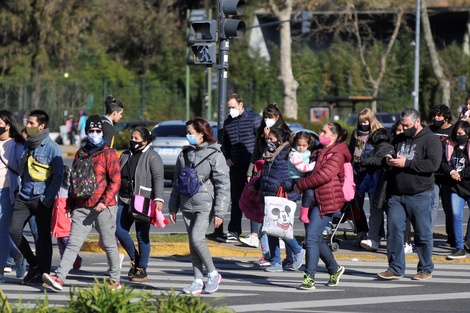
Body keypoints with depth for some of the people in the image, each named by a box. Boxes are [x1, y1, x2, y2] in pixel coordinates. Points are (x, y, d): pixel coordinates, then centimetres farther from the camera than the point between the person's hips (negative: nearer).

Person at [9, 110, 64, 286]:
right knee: (14, 231, -3)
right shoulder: (27, 145, 11)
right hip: (24, 197, 6)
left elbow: (58, 176, -8)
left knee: (43, 236, 0)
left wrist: (48, 198, -13)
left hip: (42, 199, -6)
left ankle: (43, 273, 8)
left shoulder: (52, 147, -7)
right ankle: (34, 263, 14)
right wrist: (19, 189, 11)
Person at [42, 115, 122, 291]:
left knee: (109, 244, 6)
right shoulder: (81, 154, 15)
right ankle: (59, 278, -16)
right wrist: (69, 205, 15)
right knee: (73, 243, -6)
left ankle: (116, 280, 18)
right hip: (81, 207, 4)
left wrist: (104, 201, -18)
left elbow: (116, 181, -7)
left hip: (103, 208, -4)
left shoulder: (109, 154, -2)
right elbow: (73, 179, 20)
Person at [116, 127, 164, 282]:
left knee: (142, 235, -1)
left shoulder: (152, 157, -5)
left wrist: (158, 199, -25)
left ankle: (142, 270, 7)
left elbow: (158, 179, -14)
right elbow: (118, 177, 24)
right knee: (119, 231, -2)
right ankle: (134, 258, 20)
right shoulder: (126, 155, 17)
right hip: (125, 201, 7)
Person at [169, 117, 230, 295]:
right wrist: (173, 207, 14)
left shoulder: (214, 155, -7)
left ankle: (213, 274, -2)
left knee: (197, 238, -18)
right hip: (187, 205, 6)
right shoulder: (185, 154, 11)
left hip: (205, 206, -6)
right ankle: (198, 282, 10)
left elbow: (223, 185, -9)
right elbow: (177, 182, 17)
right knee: (192, 243, 5)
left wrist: (219, 212, -13)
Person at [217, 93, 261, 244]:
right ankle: (233, 232, 16)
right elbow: (225, 144, 27)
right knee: (236, 200, 10)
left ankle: (255, 235, -10)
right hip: (236, 167, 6)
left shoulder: (254, 119, -4)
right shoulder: (228, 122, 14)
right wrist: (227, 158, 11)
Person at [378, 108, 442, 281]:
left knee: (423, 234, 2)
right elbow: (387, 155, 27)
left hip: (420, 196, -5)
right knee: (394, 230, -1)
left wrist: (406, 163, -18)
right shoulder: (398, 139, 15)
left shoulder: (430, 140, -5)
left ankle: (426, 269, 13)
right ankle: (395, 268, 5)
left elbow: (433, 164, -17)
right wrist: (389, 160, 0)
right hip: (397, 195, 5)